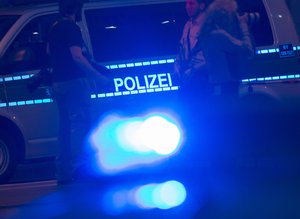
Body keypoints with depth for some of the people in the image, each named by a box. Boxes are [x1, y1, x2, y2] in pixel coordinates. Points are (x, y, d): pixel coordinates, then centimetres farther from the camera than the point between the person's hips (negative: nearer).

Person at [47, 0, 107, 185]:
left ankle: (63, 171, 12)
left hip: (58, 83, 9)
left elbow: (49, 52, 29)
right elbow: (77, 57, -22)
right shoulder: (72, 28, -13)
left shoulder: (55, 28, 14)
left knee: (66, 125, 12)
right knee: (81, 124, -8)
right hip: (74, 82, -9)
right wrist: (98, 75, -21)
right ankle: (78, 167, -14)